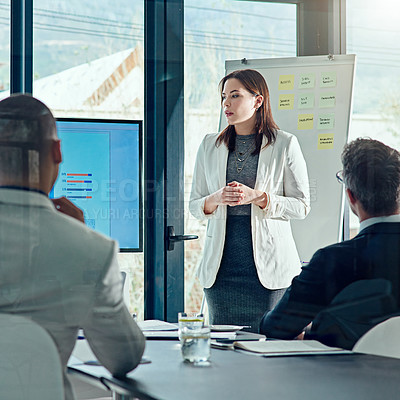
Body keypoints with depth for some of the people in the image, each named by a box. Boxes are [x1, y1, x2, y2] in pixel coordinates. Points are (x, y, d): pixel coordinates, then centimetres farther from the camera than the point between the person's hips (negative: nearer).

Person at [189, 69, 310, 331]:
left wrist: (258, 197, -14)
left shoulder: (285, 145, 1)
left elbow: (301, 206, 0)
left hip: (268, 268, -3)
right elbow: (194, 205, 13)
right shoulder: (210, 146, 11)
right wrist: (216, 199, -9)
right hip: (222, 266, 3)